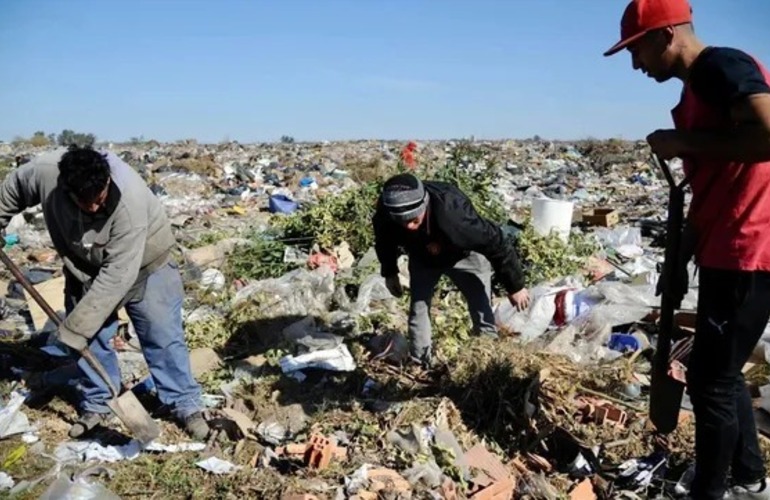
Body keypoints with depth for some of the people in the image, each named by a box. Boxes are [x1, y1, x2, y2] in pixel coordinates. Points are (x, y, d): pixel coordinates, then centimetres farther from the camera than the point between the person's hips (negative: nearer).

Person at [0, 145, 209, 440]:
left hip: (143, 265, -4)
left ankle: (186, 405, 11)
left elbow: (118, 274, -37)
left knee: (162, 336, -1)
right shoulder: (44, 172, -28)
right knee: (90, 338, 8)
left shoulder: (130, 200, -40)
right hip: (86, 269, 4)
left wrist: (77, 326, -33)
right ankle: (96, 404, 27)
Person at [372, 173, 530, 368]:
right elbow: (384, 240, -5)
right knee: (417, 309, 4)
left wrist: (515, 286, -21)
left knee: (482, 313, -5)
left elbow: (498, 244, -32)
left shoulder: (453, 214, -47)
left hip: (463, 255, -3)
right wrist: (389, 273, 6)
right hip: (422, 257, 4)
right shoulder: (385, 212, -33)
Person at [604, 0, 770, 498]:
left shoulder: (725, 66, -11)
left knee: (710, 381, -1)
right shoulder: (696, 90, 17)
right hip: (725, 254, 10)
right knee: (722, 375, 18)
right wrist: (680, 260, 20)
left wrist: (684, 143, -15)